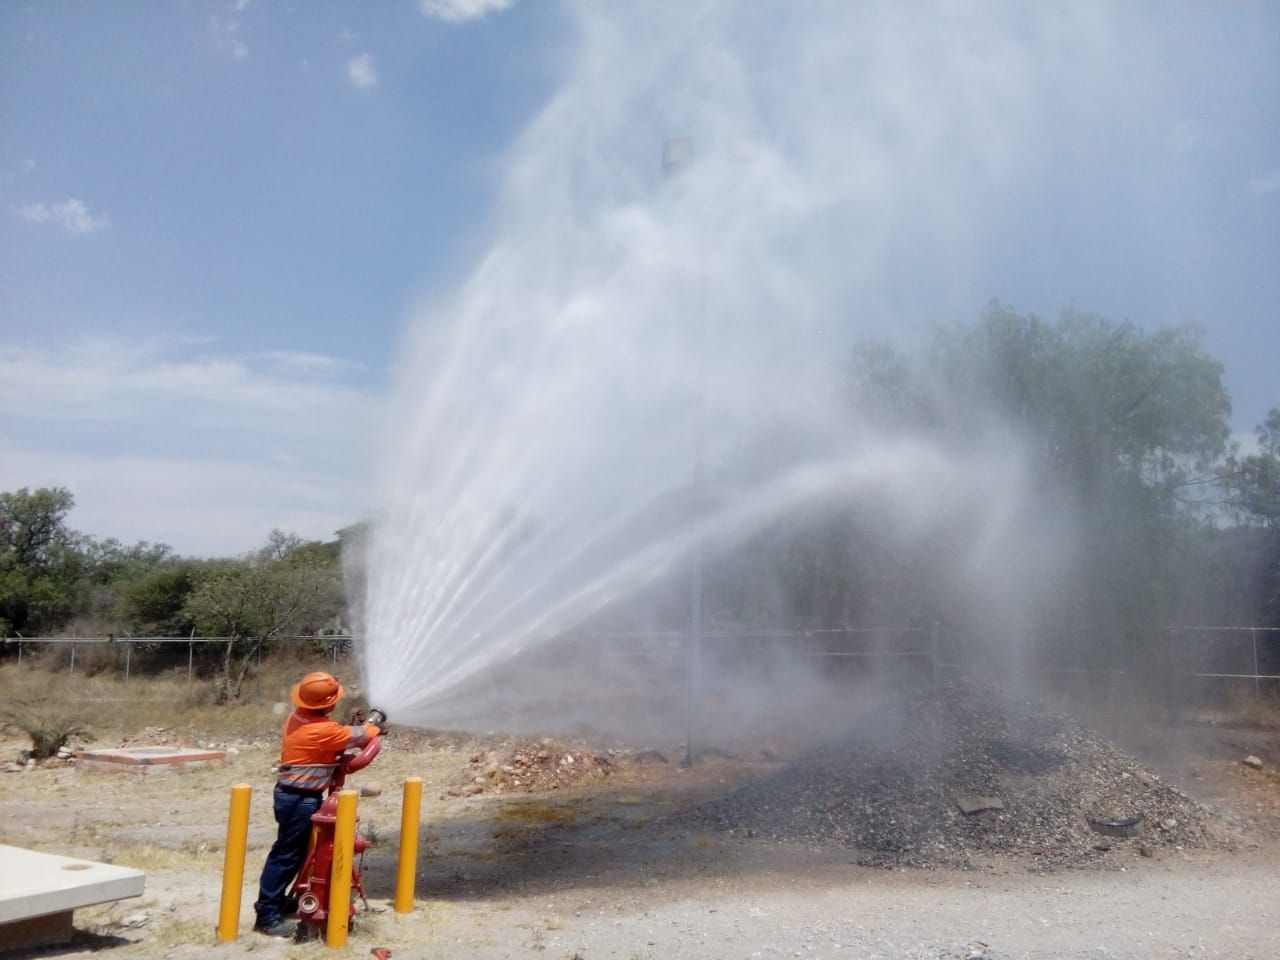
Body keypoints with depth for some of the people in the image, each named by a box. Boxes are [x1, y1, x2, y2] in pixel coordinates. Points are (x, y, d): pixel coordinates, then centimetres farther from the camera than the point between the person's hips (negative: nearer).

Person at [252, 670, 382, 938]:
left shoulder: (298, 717, 4)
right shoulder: (322, 729, -24)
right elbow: (356, 736, -10)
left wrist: (352, 726, 2)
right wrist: (373, 726, 9)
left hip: (290, 793, 10)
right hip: (300, 799, -10)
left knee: (293, 851, 20)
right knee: (286, 854, -4)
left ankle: (276, 900, 32)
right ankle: (267, 915, 2)